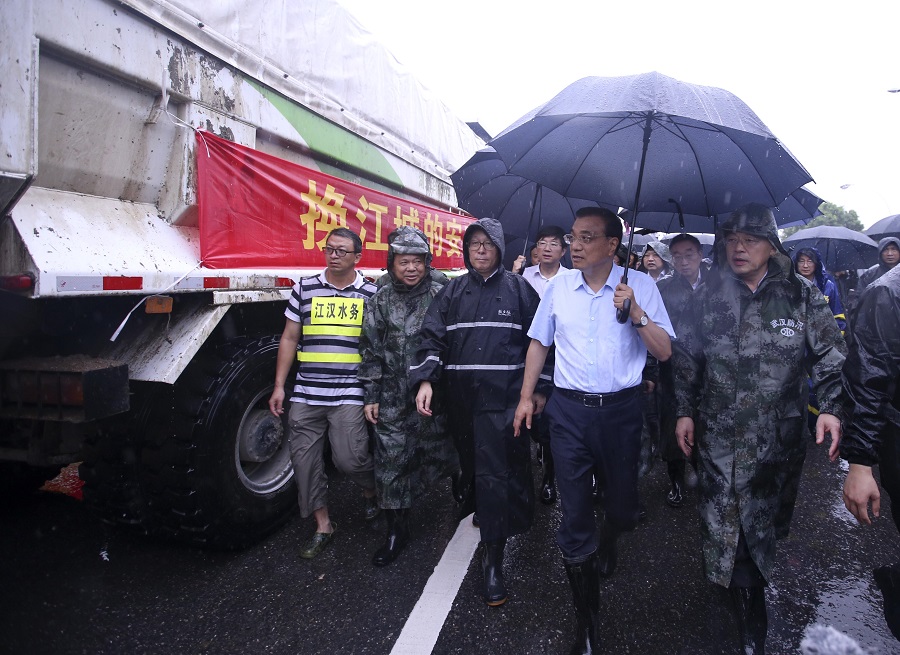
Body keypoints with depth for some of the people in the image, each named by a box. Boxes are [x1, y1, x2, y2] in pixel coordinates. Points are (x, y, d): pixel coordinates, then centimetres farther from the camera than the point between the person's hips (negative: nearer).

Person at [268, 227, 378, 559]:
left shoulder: (370, 294, 2)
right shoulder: (304, 288, 6)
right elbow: (289, 338, 9)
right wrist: (279, 386, 4)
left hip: (349, 395, -3)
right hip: (305, 395, 3)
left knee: (349, 458, -8)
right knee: (305, 460, 6)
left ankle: (372, 491, 27)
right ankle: (323, 526, 25)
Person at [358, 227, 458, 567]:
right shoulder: (380, 300, 3)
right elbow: (370, 350, 4)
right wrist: (371, 396, 2)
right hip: (393, 399, 1)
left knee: (443, 452, 10)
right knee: (391, 460, 4)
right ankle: (396, 531, 19)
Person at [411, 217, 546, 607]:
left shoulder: (518, 289, 4)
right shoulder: (452, 292, 10)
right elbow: (433, 338, 3)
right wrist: (425, 380, -12)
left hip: (503, 397, -3)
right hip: (461, 398, 3)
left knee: (495, 471, -6)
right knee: (472, 464, 16)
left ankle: (492, 558, 2)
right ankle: (481, 509, 44)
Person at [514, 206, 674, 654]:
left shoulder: (640, 285, -3)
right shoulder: (559, 286, 3)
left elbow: (664, 351, -5)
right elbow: (539, 343, 12)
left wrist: (635, 312, -19)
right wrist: (526, 396, 9)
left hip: (620, 410, 0)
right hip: (569, 409, 1)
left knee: (622, 509, 15)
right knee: (574, 517, 5)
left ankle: (606, 543, 54)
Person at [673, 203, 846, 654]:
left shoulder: (801, 296, 0)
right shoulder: (708, 297, 3)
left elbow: (830, 356, 3)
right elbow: (686, 359, 9)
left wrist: (831, 407, -10)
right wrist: (685, 411, 7)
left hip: (778, 440, 0)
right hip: (718, 436, 1)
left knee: (765, 516, 9)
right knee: (722, 522, 2)